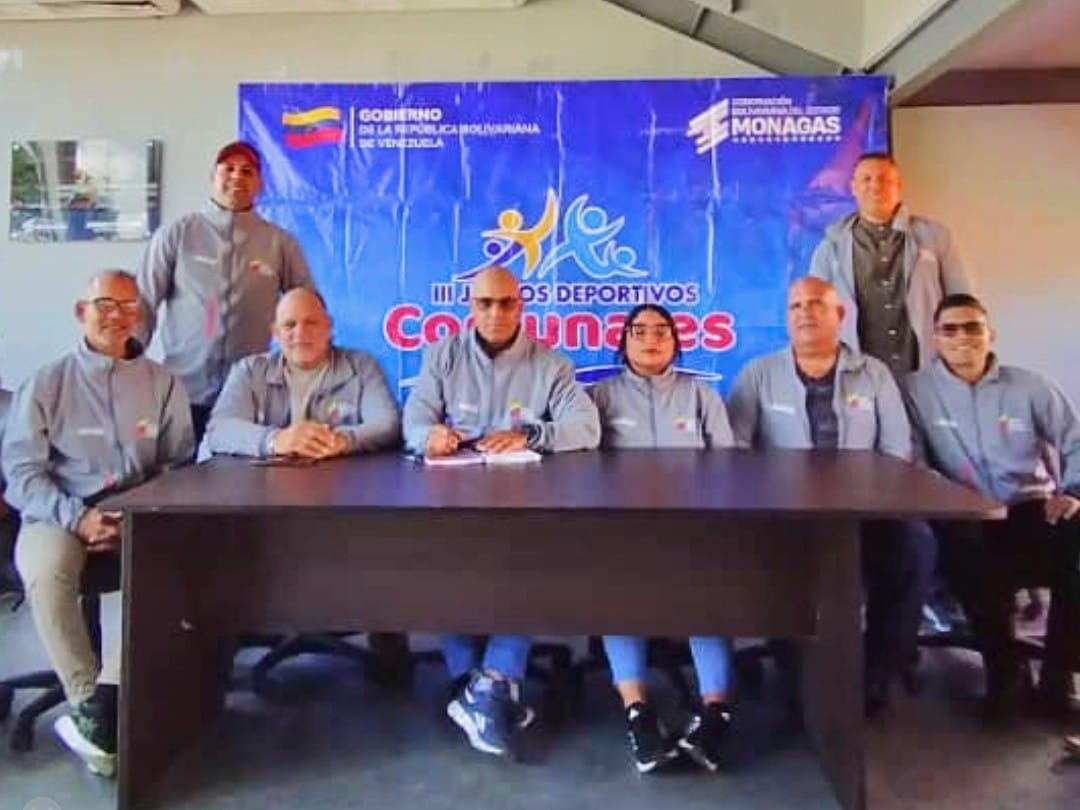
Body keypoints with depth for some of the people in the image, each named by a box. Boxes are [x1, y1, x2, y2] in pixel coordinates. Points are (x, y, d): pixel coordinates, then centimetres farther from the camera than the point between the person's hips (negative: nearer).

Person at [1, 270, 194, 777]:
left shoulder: (162, 384, 13)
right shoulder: (46, 384, 9)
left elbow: (178, 465, 9)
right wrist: (77, 517, -15)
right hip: (58, 514, 0)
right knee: (46, 571, -34)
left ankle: (103, 703, -26)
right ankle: (88, 703, -18)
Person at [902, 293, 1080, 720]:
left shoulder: (1030, 387, 10)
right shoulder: (916, 389, 5)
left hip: (1033, 511, 2)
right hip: (967, 519, -2)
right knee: (962, 547, -37)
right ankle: (1003, 669, -11)